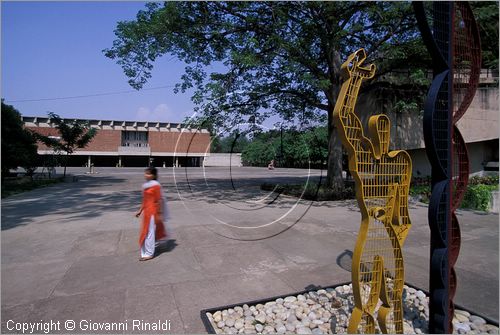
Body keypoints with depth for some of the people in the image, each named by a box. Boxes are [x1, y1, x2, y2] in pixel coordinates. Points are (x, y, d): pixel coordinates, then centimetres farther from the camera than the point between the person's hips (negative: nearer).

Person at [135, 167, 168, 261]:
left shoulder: (156, 186, -14)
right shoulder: (146, 185, 11)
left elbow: (159, 200, -15)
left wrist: (158, 214, -16)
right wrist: (140, 210, 18)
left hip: (152, 211, -9)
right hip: (146, 211, 9)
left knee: (149, 232, -2)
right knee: (145, 231, 17)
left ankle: (149, 253, 10)